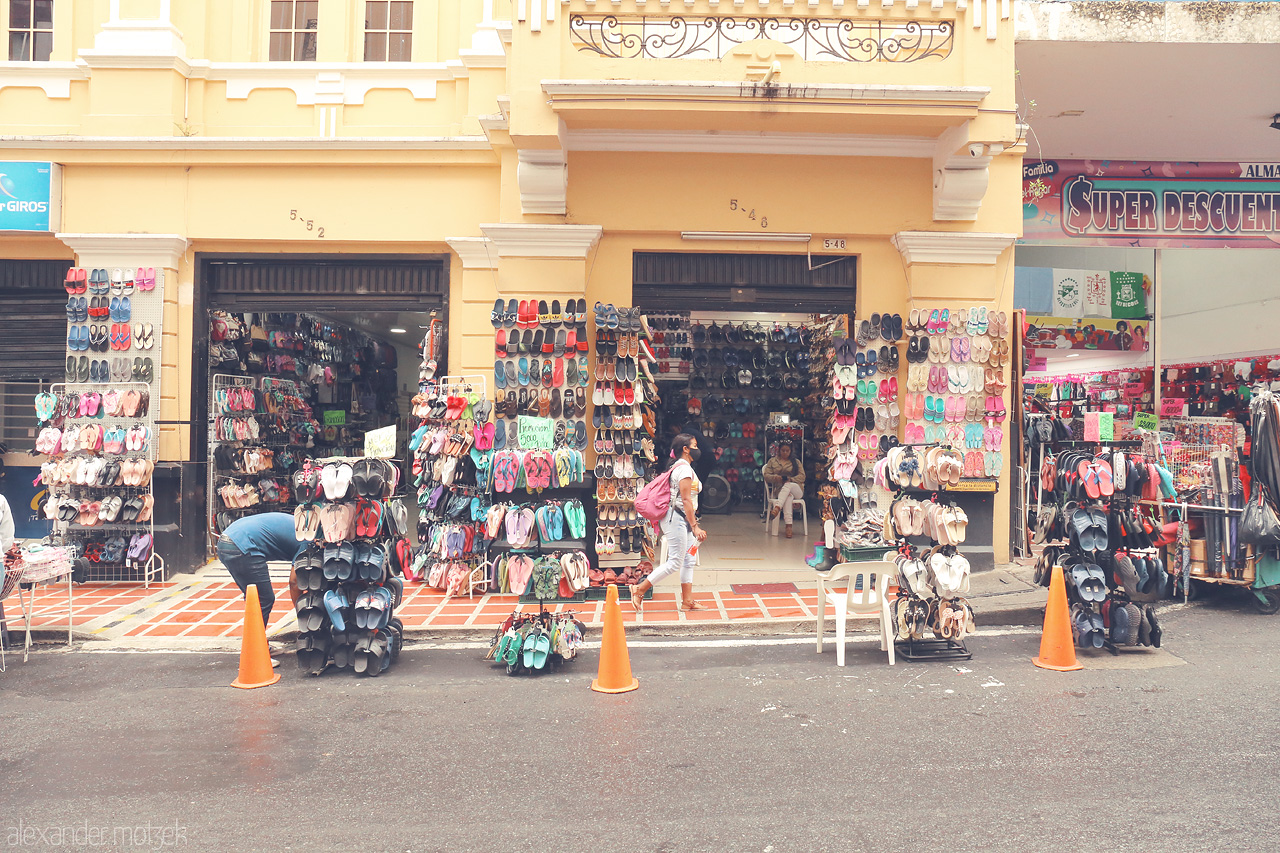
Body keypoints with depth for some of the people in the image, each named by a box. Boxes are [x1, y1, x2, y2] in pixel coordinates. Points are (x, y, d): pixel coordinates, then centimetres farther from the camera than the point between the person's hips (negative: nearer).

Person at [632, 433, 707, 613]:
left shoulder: (682, 467, 17)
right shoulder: (684, 468, -15)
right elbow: (686, 500, -19)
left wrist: (693, 525, 21)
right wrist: (695, 527, -20)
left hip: (682, 520, 11)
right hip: (677, 519, -11)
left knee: (688, 561, 10)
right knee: (675, 563, -8)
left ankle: (687, 601, 13)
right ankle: (639, 589, -2)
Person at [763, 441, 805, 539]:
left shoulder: (796, 462, 21)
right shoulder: (772, 461, 20)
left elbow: (802, 477, 6)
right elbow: (766, 476, 7)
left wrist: (790, 479, -13)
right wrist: (775, 477, -17)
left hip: (797, 490, 1)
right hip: (779, 490, -1)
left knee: (788, 486, -38)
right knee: (788, 495, -39)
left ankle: (777, 508, -58)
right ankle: (788, 525, -55)